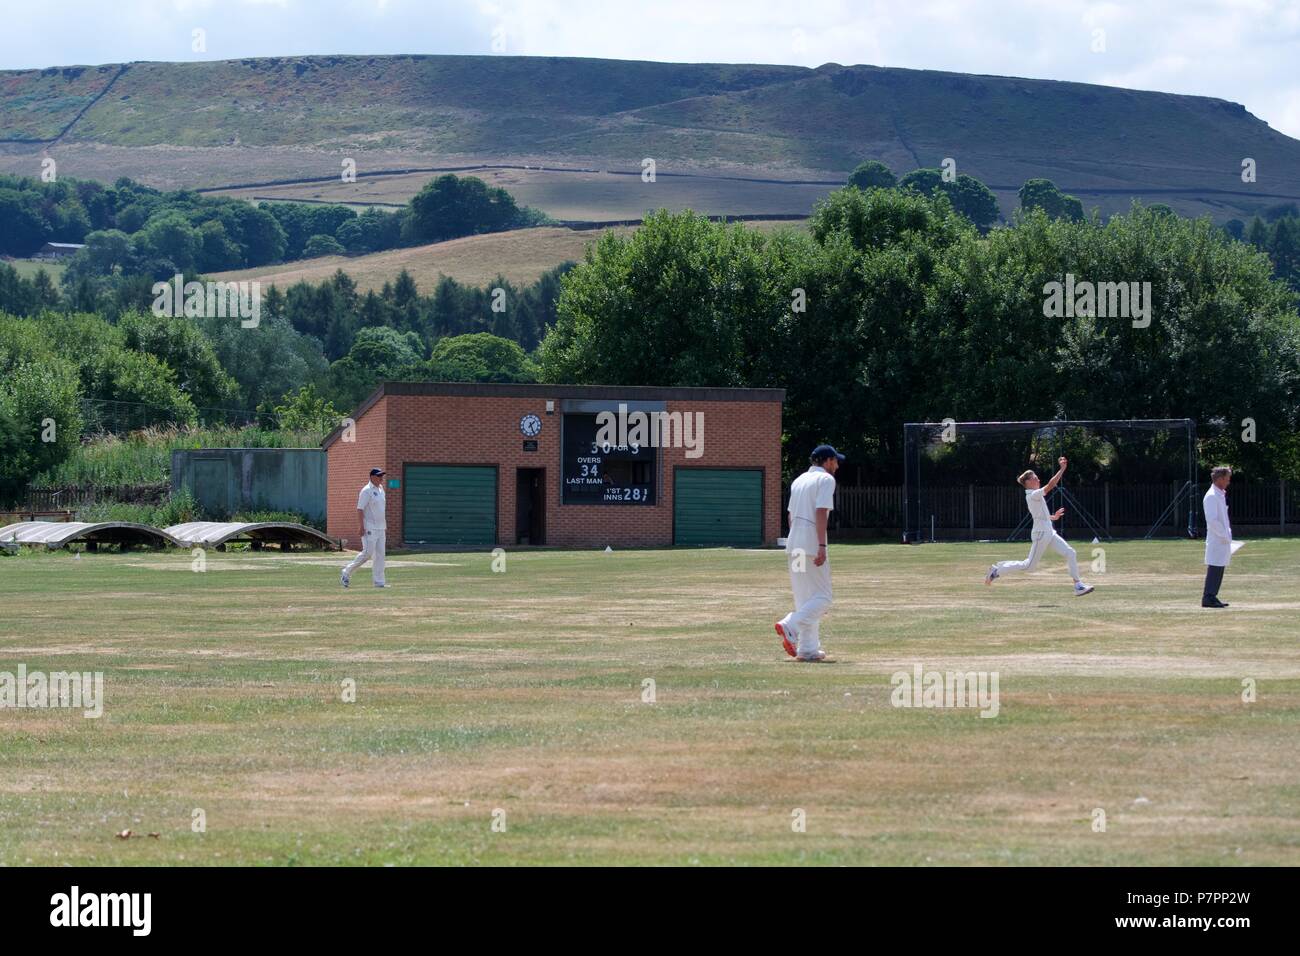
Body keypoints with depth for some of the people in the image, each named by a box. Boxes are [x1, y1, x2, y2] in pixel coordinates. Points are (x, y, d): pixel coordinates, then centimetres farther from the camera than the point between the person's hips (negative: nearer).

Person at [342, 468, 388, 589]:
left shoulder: (381, 490, 15)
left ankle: (379, 582, 5)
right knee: (367, 553, -12)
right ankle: (346, 573, 1)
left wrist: (385, 525, 20)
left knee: (380, 555, 4)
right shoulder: (366, 491, -11)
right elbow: (360, 509, -15)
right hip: (369, 528, -8)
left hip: (380, 528, 8)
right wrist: (362, 527, -22)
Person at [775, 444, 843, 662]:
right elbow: (821, 512, -16)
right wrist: (822, 546, -20)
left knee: (804, 598, 10)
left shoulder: (799, 480, 19)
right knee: (822, 598, -5)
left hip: (793, 546, 8)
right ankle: (790, 626, -24)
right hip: (812, 545, -8)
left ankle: (808, 649, 7)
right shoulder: (826, 479, -5)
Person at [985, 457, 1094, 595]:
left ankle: (1078, 586, 0)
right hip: (1041, 534, -9)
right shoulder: (1033, 495, -14)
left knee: (1070, 554, 1)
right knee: (1029, 566, -2)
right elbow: (1050, 484, -26)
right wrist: (1062, 468, -25)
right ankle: (997, 571, 11)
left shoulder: (1034, 496, 16)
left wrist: (1053, 517, 16)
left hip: (1050, 533, 9)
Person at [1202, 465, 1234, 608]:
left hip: (1223, 540, 10)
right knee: (1214, 568, -9)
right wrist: (1224, 535, -17)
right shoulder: (1212, 496, -14)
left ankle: (1212, 597, 15)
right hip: (1217, 540, -10)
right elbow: (1212, 520, -21)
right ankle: (1208, 598, -7)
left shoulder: (1220, 495, 18)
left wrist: (1228, 534, 16)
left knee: (1219, 568, 11)